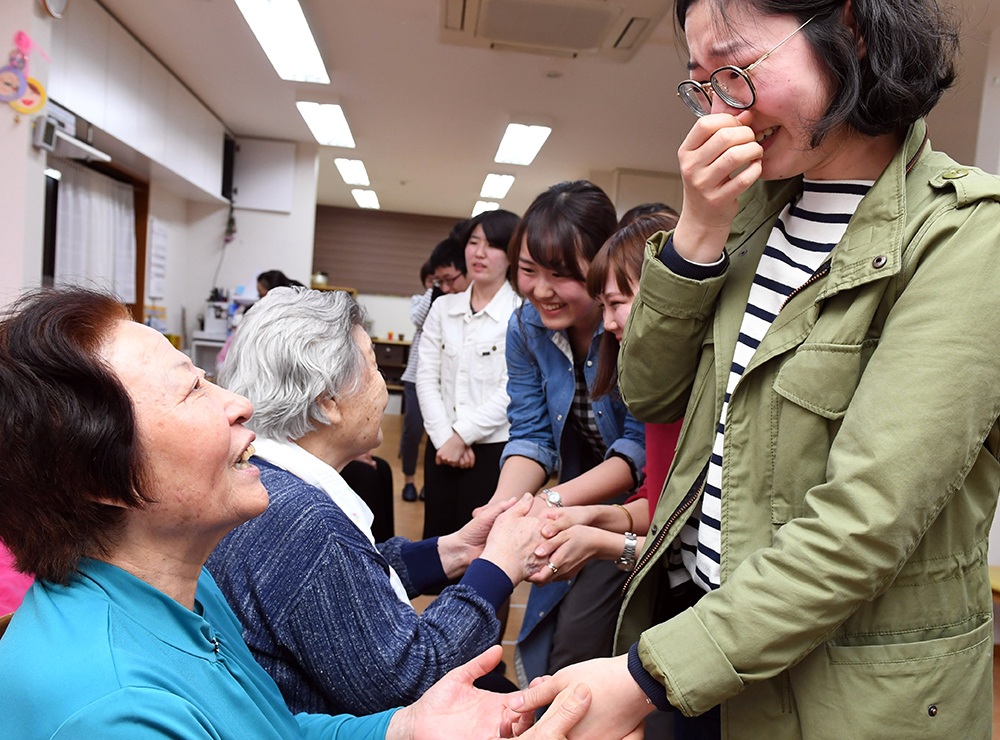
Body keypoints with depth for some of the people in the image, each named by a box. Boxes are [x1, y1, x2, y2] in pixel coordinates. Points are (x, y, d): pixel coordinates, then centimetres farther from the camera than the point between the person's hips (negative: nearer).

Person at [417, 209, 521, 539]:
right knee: (437, 541, 11)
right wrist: (444, 437, -7)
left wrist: (462, 437, -11)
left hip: (493, 448, -4)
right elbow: (426, 378, 4)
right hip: (442, 448, 4)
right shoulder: (443, 307, 9)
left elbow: (511, 391, -11)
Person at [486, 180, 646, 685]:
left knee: (576, 648, -8)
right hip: (585, 511, 6)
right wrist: (502, 505, -21)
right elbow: (531, 433, -3)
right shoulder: (526, 328, -5)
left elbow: (643, 446, -22)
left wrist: (554, 501, -31)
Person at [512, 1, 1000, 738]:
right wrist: (699, 230, -11)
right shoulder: (759, 204, 3)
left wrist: (644, 676, -24)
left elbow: (864, 527, -25)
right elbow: (650, 393, 2)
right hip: (697, 616, 6)